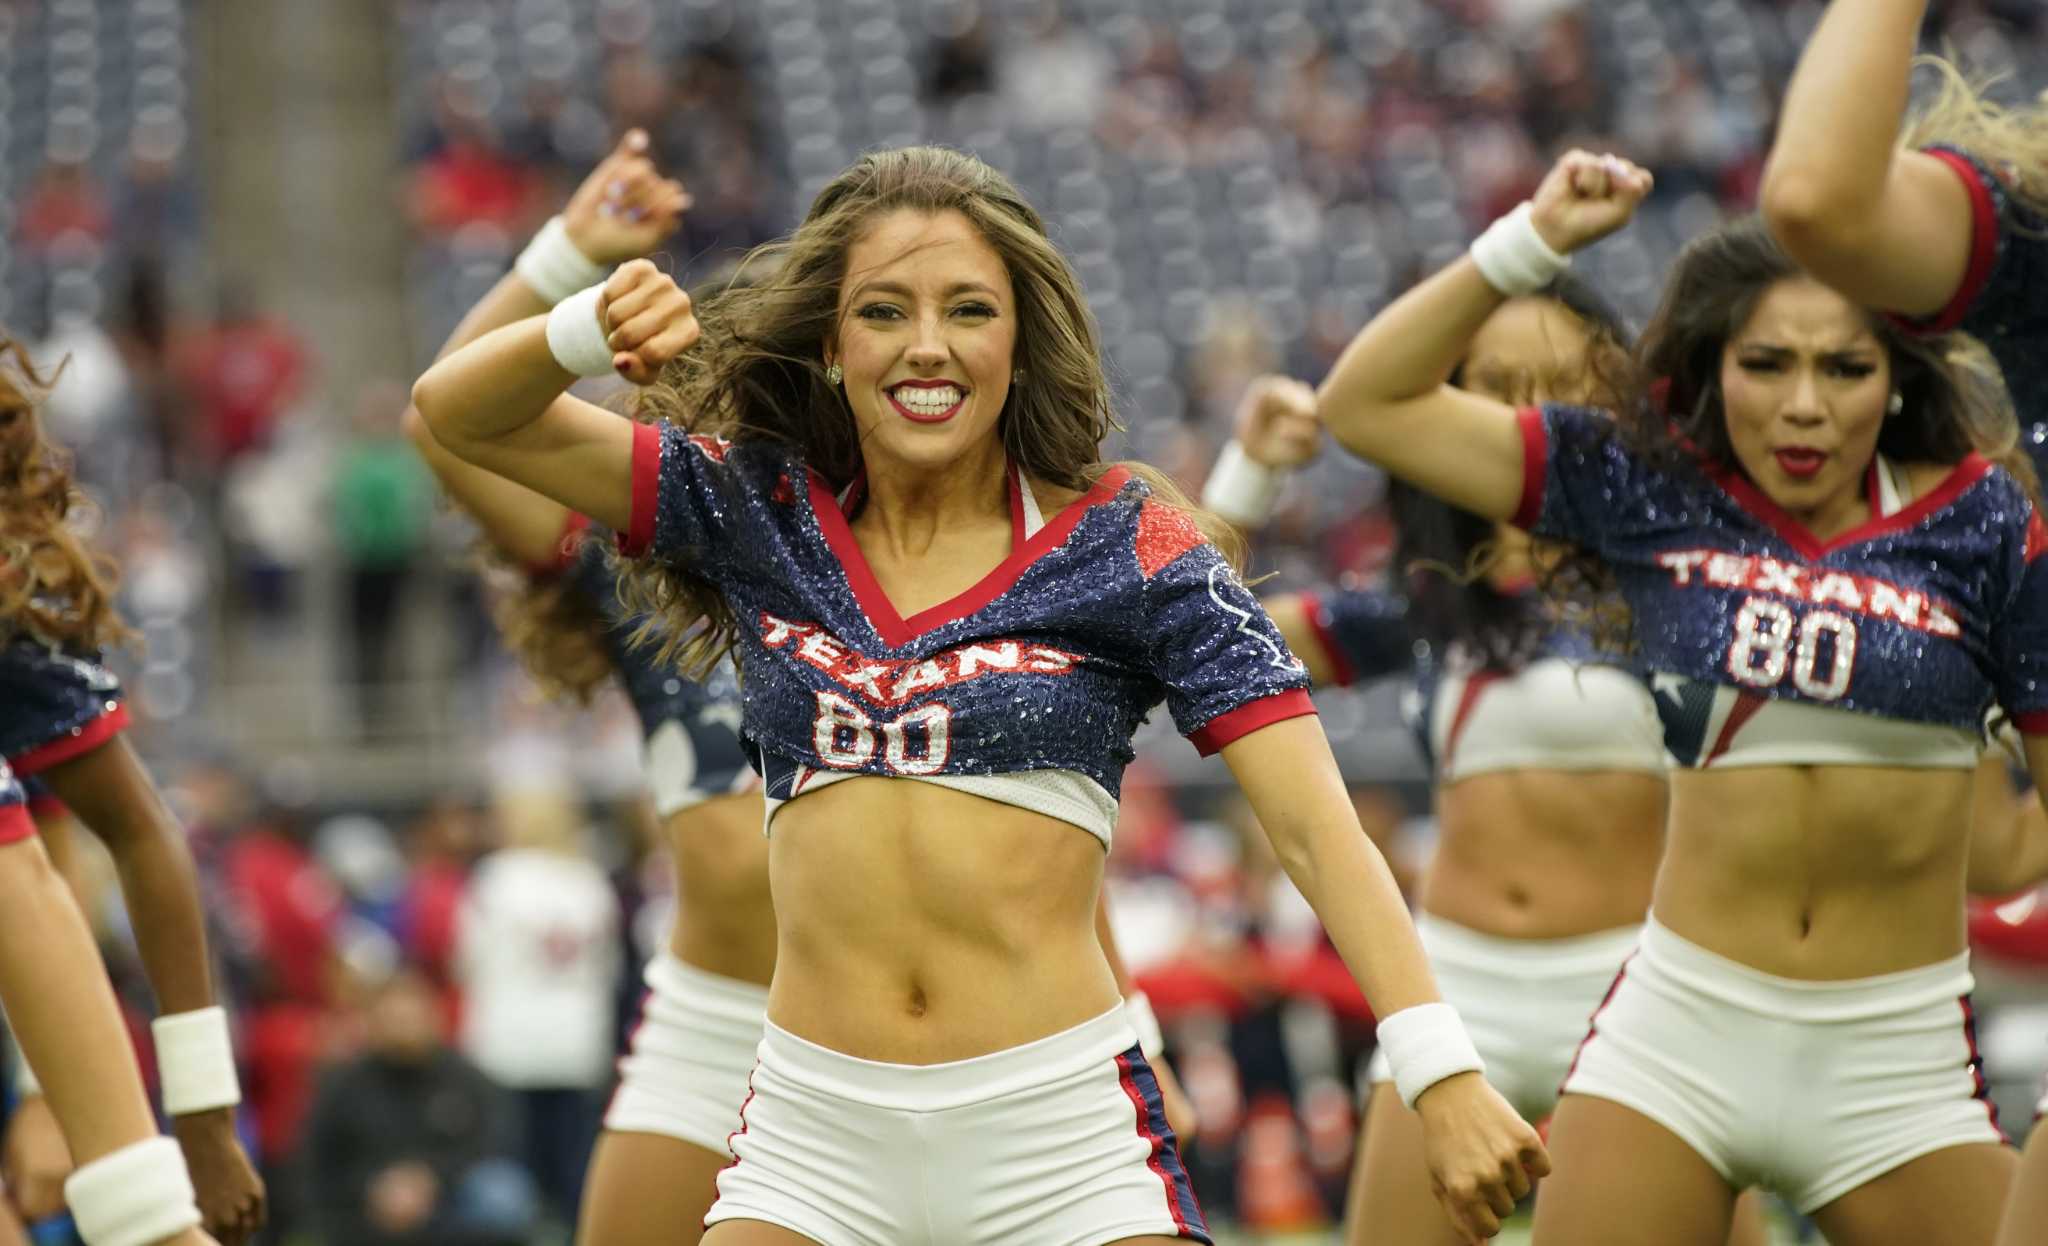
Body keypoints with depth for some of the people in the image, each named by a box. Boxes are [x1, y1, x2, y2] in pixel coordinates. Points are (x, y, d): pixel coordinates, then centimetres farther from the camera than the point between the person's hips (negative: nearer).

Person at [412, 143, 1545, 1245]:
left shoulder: (1124, 547, 1)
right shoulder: (763, 517, 9)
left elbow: (1312, 825, -7)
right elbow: (458, 415, 8)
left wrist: (1441, 1073, -20)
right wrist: (591, 328, -14)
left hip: (1061, 1127, -2)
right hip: (815, 1128, 2)